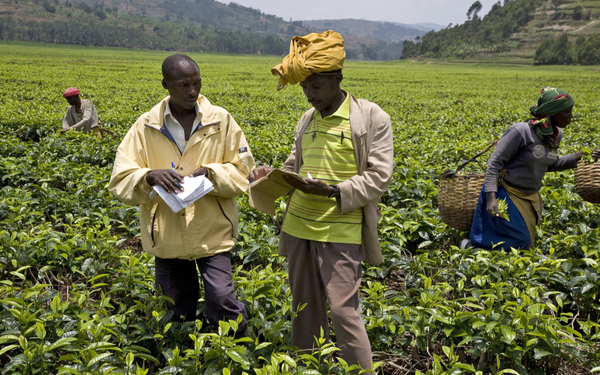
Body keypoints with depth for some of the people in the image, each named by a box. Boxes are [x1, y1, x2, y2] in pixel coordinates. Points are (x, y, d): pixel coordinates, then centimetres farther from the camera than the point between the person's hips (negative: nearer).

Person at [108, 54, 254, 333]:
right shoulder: (146, 127, -2)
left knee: (221, 300, -7)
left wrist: (211, 172, -16)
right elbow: (120, 182, -4)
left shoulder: (221, 120, -2)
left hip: (212, 231, -1)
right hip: (167, 235, 2)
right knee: (178, 310, 13)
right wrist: (149, 177, -24)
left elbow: (243, 169, 2)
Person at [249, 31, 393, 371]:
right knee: (305, 307, 14)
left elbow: (379, 177, -10)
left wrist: (333, 191, -24)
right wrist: (270, 175, 0)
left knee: (343, 310, -6)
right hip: (298, 226, 6)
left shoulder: (372, 118, -6)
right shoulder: (307, 120, 12)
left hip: (340, 231, -6)